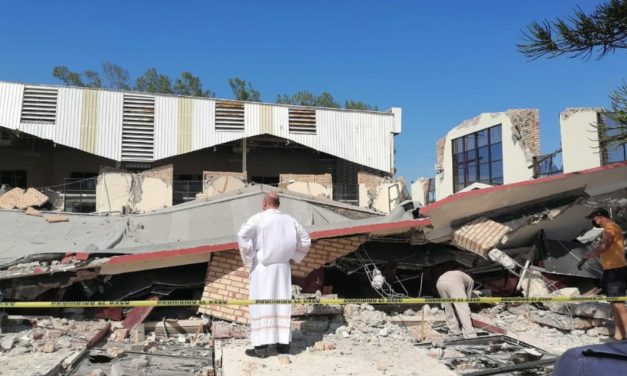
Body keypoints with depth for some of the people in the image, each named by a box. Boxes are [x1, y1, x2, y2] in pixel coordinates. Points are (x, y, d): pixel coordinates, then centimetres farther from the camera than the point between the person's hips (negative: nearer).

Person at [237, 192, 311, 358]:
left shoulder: (257, 218, -8)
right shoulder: (289, 220, 6)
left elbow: (242, 235, -23)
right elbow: (305, 240, 13)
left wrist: (248, 257, -11)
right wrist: (293, 256, 16)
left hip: (262, 267, -4)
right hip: (282, 268, 5)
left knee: (261, 304, -1)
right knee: (282, 303, 10)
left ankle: (262, 346, -1)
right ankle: (284, 343, 13)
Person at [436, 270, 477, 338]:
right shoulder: (470, 280, 35)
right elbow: (468, 296, 33)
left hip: (440, 282, 5)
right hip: (453, 283, -5)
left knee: (448, 309, 20)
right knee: (463, 309, -2)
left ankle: (453, 331, 20)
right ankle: (469, 334, -8)